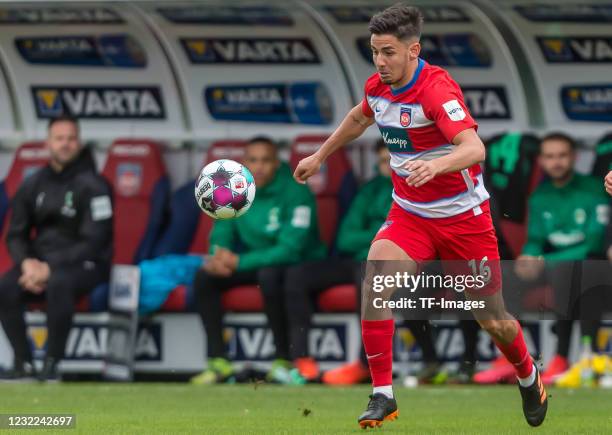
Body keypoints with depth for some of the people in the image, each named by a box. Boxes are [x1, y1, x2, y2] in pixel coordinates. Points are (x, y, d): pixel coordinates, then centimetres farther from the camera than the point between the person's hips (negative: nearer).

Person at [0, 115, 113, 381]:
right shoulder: (33, 185, 9)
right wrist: (27, 262, -10)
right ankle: (22, 362, -20)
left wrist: (50, 268, -20)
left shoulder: (92, 186, -7)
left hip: (83, 264, -5)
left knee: (58, 283, -39)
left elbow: (93, 242, -12)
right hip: (38, 261, 5)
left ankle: (52, 363, -31)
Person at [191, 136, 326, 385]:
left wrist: (239, 262, -30)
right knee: (204, 277, -15)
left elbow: (290, 249, -25)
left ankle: (284, 361, -27)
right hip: (251, 264, 6)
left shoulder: (295, 192, -19)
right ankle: (218, 361, -15)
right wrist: (219, 258, -22)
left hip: (298, 265, -6)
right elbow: (222, 234, 4)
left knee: (268, 275, -38)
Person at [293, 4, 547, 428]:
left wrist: (435, 164, -57)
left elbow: (474, 148, -39)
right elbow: (358, 118, 22)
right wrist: (319, 156, 29)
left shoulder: (437, 88, -25)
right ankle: (383, 395, -16)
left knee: (493, 320, 7)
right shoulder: (378, 87, -4)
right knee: (375, 281, -24)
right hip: (410, 214, 5)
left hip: (462, 215, -5)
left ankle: (528, 377, 40)